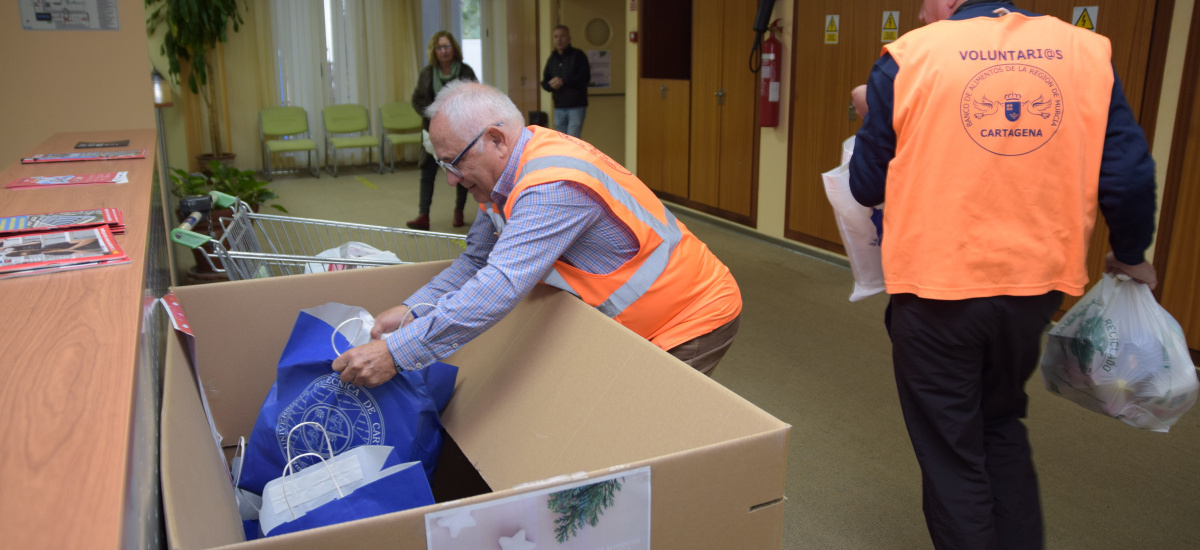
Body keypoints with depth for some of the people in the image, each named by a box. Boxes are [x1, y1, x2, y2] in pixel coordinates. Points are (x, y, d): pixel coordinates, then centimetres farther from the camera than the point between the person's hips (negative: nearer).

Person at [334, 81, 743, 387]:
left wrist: (396, 353, -38)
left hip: (694, 319, -9)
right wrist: (415, 309, -8)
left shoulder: (553, 186, -32)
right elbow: (478, 259, 7)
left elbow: (501, 286, -39)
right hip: (640, 318, 9)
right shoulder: (513, 168, 0)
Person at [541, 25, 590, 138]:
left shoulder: (578, 55, -3)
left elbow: (585, 77, -14)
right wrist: (550, 85, -8)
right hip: (558, 108, 6)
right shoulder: (552, 59, 15)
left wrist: (563, 81, -16)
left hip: (576, 107, -6)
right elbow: (544, 82, 16)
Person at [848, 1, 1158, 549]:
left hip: (937, 286, -4)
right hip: (1037, 283, 4)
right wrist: (1130, 256, 17)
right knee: (1002, 425, 27)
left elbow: (867, 185, -3)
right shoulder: (1085, 51, 0)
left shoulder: (909, 57, -9)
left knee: (950, 449, 12)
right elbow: (1129, 176, -1)